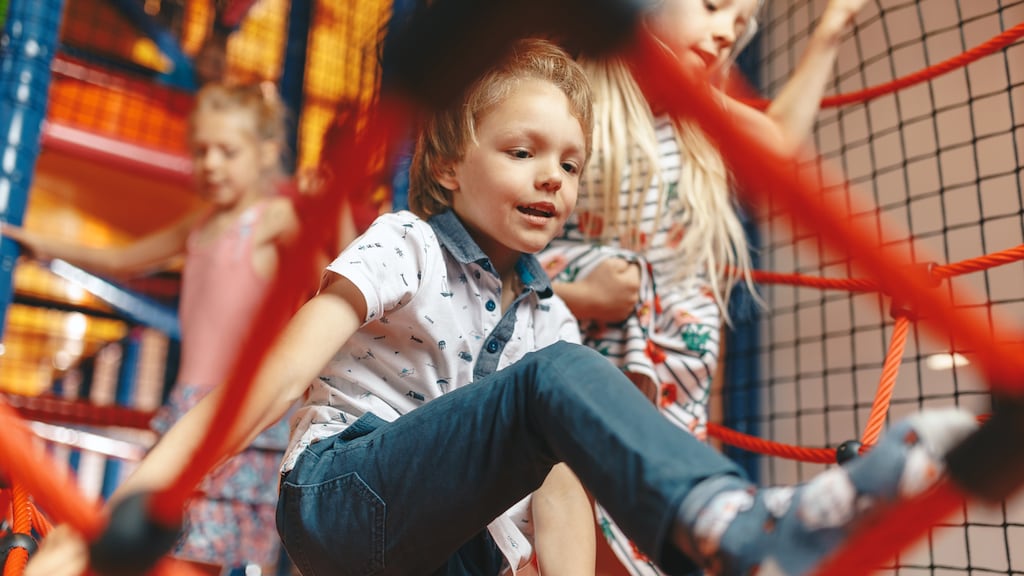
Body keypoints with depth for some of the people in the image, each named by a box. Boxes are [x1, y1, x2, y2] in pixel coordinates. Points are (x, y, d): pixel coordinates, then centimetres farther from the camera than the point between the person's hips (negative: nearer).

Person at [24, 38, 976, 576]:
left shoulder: (544, 312, 11)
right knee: (554, 380, -31)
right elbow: (270, 382, -17)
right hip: (337, 496, -7)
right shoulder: (404, 247, -7)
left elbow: (568, 462, 6)